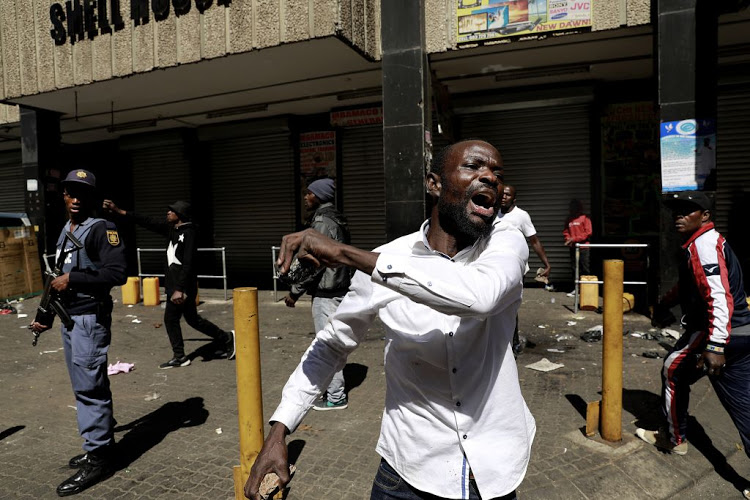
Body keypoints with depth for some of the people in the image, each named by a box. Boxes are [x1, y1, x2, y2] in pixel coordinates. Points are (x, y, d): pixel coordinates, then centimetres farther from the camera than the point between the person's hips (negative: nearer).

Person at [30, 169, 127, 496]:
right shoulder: (64, 232, 16)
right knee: (86, 386, 16)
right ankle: (102, 444, 29)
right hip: (69, 319, 9)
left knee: (89, 388, -5)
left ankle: (98, 459, 5)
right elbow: (58, 278, 20)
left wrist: (73, 279, -19)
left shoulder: (102, 230, -11)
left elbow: (118, 273, -22)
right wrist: (45, 316, 17)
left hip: (90, 319, -9)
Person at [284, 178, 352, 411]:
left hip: (326, 293, -10)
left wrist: (295, 291, -13)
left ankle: (336, 397, 9)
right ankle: (334, 388, 31)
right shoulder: (335, 219, 13)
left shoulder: (322, 222, -17)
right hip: (338, 288, 10)